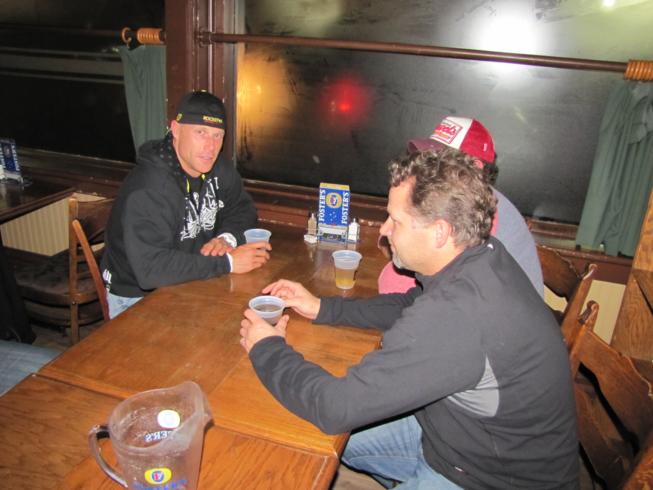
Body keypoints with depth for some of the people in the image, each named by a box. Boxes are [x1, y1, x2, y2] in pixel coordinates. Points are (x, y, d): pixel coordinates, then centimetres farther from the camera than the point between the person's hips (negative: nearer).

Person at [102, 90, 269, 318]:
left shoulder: (218, 170, -2)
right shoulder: (148, 189, -27)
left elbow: (243, 208, 13)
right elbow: (150, 268, -35)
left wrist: (227, 237, -11)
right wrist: (227, 263, -29)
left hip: (190, 284, 7)